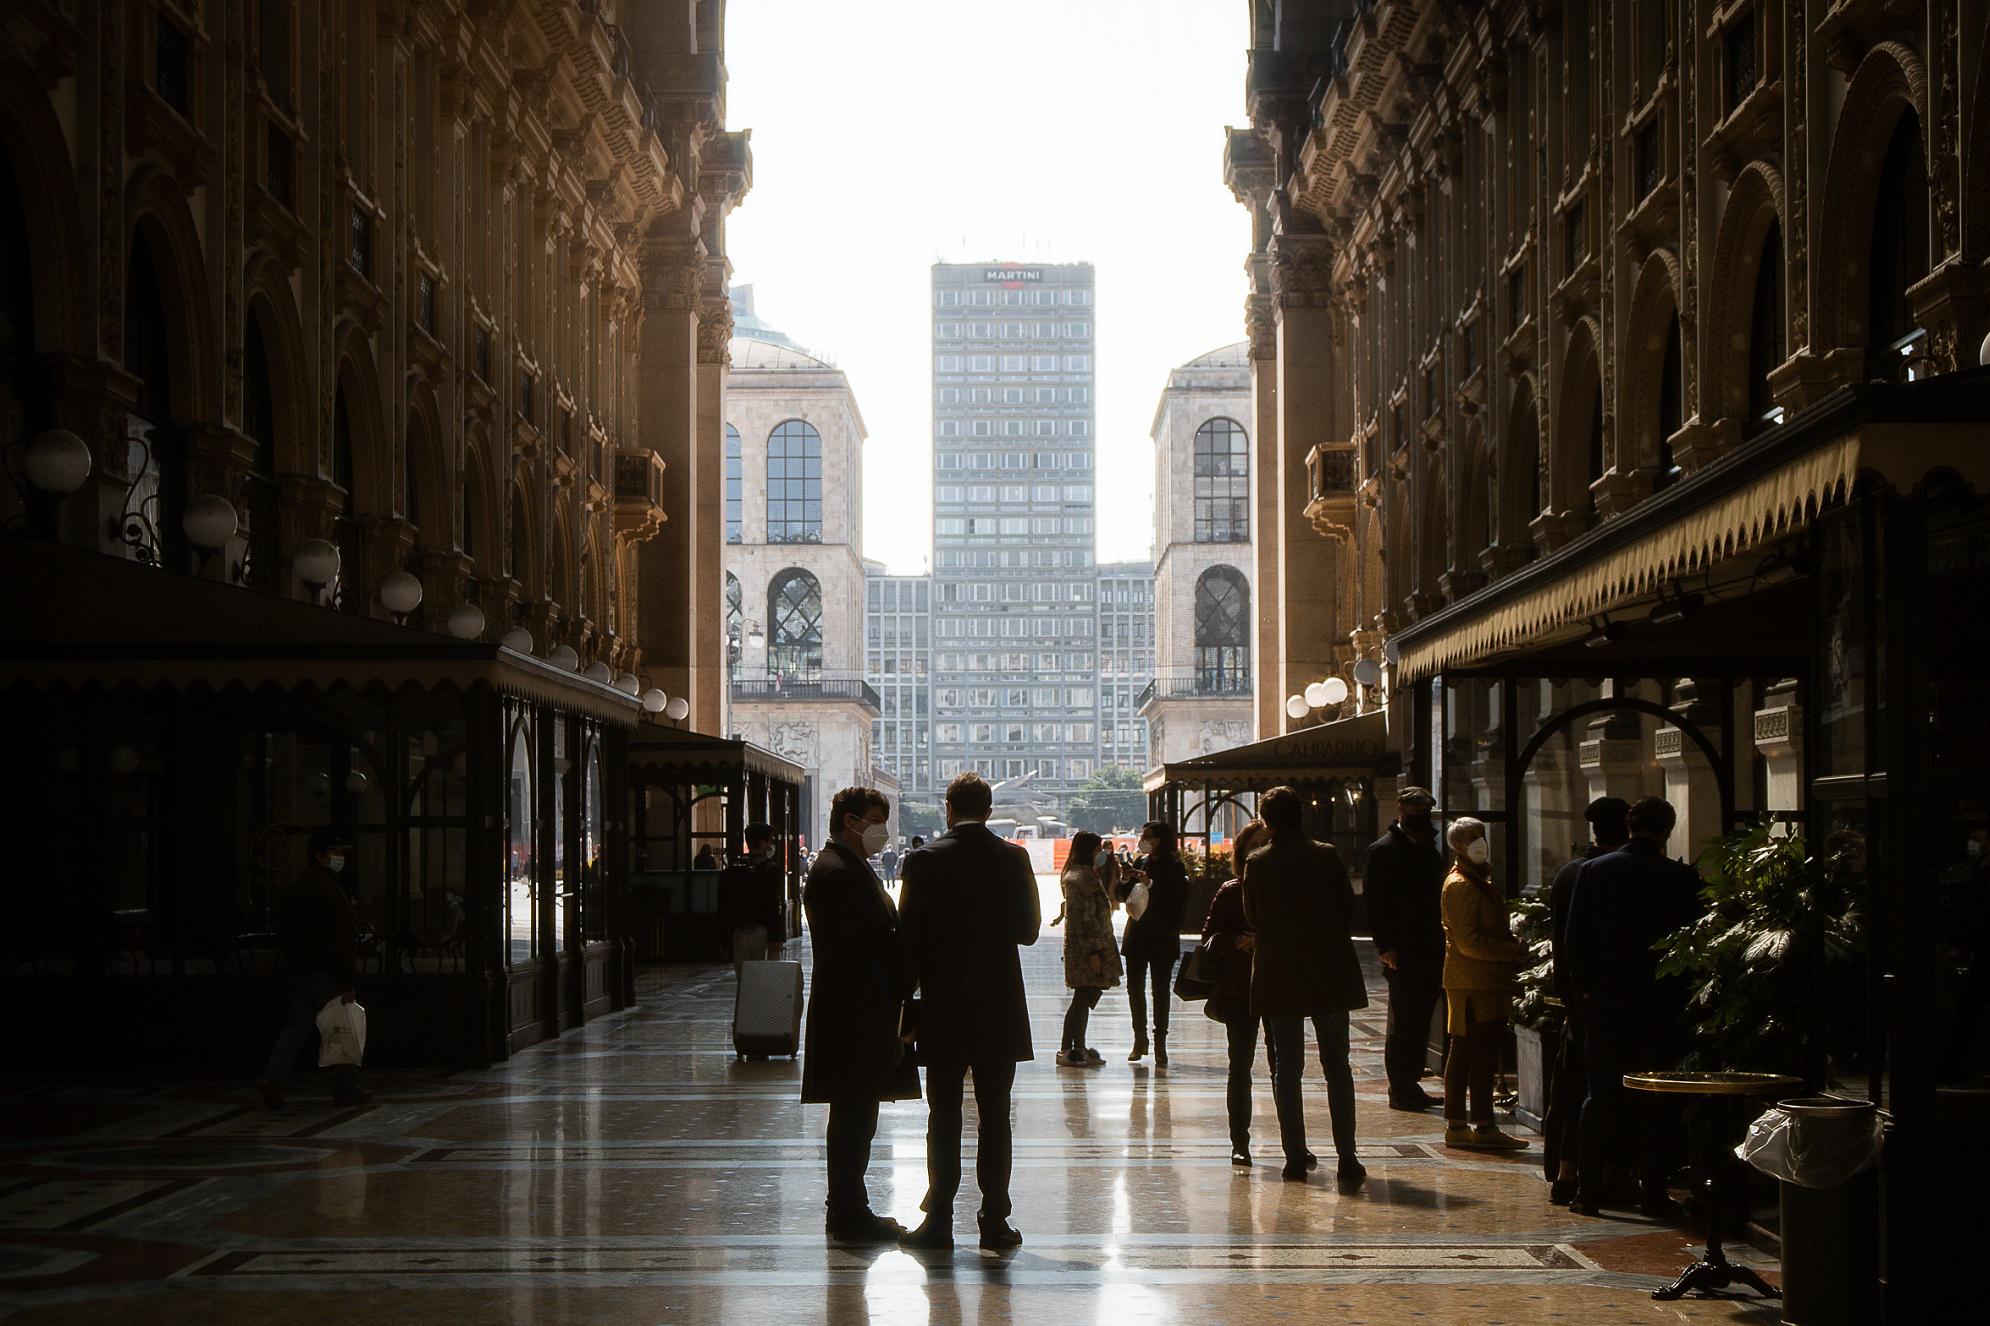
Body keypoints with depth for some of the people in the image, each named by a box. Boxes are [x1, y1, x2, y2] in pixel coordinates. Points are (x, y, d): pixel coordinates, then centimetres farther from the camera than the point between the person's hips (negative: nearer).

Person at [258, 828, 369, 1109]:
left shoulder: (295, 890, 14)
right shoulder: (328, 890, -16)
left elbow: (284, 933, 19)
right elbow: (338, 940, -20)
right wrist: (347, 983, -19)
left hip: (300, 972, 8)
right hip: (327, 975, -8)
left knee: (295, 1027, 8)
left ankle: (272, 1078, -5)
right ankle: (346, 1089, 9)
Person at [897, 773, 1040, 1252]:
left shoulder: (926, 860, -6)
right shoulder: (1013, 859, -2)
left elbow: (910, 933, -6)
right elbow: (1028, 929, 2)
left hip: (943, 1006, -1)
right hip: (999, 1006, 1)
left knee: (943, 1115, 6)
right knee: (994, 1115, 6)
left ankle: (939, 1219, 5)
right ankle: (994, 1221, 6)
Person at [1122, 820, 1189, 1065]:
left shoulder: (1174, 868, -7)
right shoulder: (1141, 863, 9)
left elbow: (1180, 902, -11)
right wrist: (1125, 879, -7)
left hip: (1162, 937, -5)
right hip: (1137, 935, 5)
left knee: (1161, 990, -1)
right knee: (1135, 987, 6)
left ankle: (1160, 1043, 4)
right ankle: (1140, 1040, 16)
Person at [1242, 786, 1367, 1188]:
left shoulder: (1257, 864, -5)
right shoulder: (1326, 856, -7)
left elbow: (1252, 920, 2)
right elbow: (1348, 908, -1)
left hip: (1277, 977, 0)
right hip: (1329, 973, 0)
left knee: (1286, 1068, 9)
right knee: (1337, 1067, 5)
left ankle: (1295, 1157, 7)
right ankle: (1346, 1159, -2)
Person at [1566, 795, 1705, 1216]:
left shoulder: (1594, 871, -3)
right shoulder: (1681, 877, -7)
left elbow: (1575, 937, -1)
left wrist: (1583, 987, 6)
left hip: (1606, 999, 1)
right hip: (1661, 1003, -1)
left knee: (1601, 1095, 8)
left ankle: (1588, 1191, 7)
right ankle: (1654, 1193, 7)